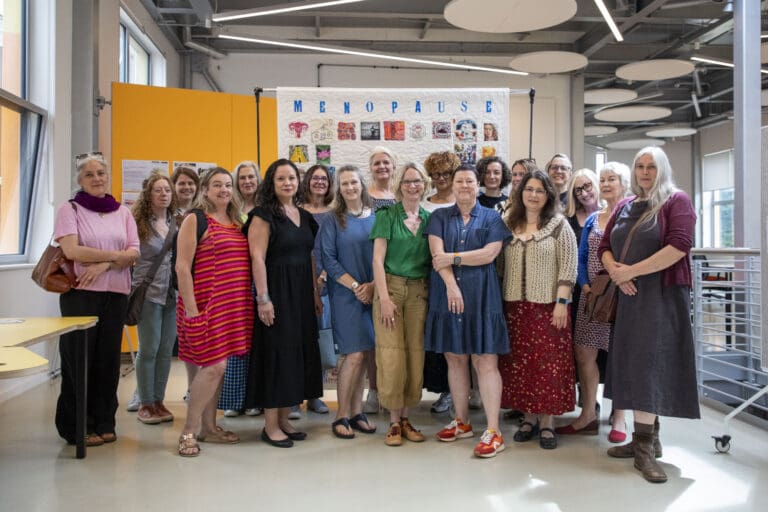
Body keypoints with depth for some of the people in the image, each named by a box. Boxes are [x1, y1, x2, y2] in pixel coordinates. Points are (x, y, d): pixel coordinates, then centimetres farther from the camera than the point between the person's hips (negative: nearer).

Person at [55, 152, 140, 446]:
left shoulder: (122, 212, 11)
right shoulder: (70, 210, 1)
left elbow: (134, 253, 2)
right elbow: (71, 251, -13)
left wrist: (104, 265, -14)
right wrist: (116, 255, -9)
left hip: (116, 294, 3)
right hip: (80, 293, -3)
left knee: (108, 358, 7)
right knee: (79, 358, 2)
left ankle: (104, 422, 19)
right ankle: (76, 426, 14)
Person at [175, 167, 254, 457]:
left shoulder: (237, 223, 15)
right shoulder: (195, 220, -4)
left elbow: (250, 263, 19)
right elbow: (182, 267, -10)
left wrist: (251, 303, 11)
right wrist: (191, 310, -16)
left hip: (235, 307, 6)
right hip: (206, 305, -6)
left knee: (218, 367, 11)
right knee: (214, 366, -10)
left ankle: (208, 427, 23)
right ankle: (188, 431, 4)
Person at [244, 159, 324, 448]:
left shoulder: (304, 216, 14)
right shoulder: (263, 216, -7)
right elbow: (257, 258, -14)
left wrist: (315, 293, 12)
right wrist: (263, 298, -20)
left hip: (302, 293, 7)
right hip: (277, 291, -7)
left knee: (299, 351, 9)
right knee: (276, 352, -4)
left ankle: (283, 419, 21)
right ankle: (270, 426, 7)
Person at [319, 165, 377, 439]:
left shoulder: (376, 218, 9)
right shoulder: (333, 221, 1)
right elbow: (329, 260, -4)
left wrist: (373, 285, -7)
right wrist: (355, 286, -11)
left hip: (372, 293, 3)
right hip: (345, 294, -3)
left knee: (360, 354, 5)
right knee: (354, 354, -8)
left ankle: (356, 412, 16)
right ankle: (342, 416, 4)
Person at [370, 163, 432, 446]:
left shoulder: (429, 218, 11)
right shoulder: (387, 215, 0)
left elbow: (433, 259, 14)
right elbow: (378, 258, -6)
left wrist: (431, 290, 1)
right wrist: (384, 297, -14)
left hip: (419, 292, 4)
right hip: (390, 287, -3)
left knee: (415, 353, 3)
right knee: (391, 353, -6)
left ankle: (405, 418, 15)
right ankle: (394, 422, 6)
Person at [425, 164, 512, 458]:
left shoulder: (492, 218, 7)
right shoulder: (440, 217, 11)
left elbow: (489, 254, -8)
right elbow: (437, 253, -4)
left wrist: (452, 258, -10)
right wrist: (451, 285, -17)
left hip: (481, 297, -2)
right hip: (447, 295, 3)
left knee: (485, 361, -5)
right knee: (455, 359, 8)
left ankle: (493, 431, -3)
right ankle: (462, 422, 21)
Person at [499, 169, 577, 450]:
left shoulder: (559, 224, 0)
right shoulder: (509, 224, 10)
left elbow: (568, 267, -5)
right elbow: (499, 263, 11)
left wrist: (562, 302, -13)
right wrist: (499, 299, 6)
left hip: (548, 306, -4)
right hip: (515, 305, 4)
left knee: (548, 363, -1)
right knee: (519, 362, 7)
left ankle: (547, 422, 10)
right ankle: (529, 417, 20)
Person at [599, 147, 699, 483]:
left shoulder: (676, 201, -4)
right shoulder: (624, 207, 15)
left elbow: (680, 246, -18)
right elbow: (604, 247, 12)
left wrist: (631, 270, -17)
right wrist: (615, 271, -10)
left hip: (663, 295, -6)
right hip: (629, 295, 6)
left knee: (649, 365, -8)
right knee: (635, 365, 7)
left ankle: (645, 445, -3)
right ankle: (647, 438, 16)